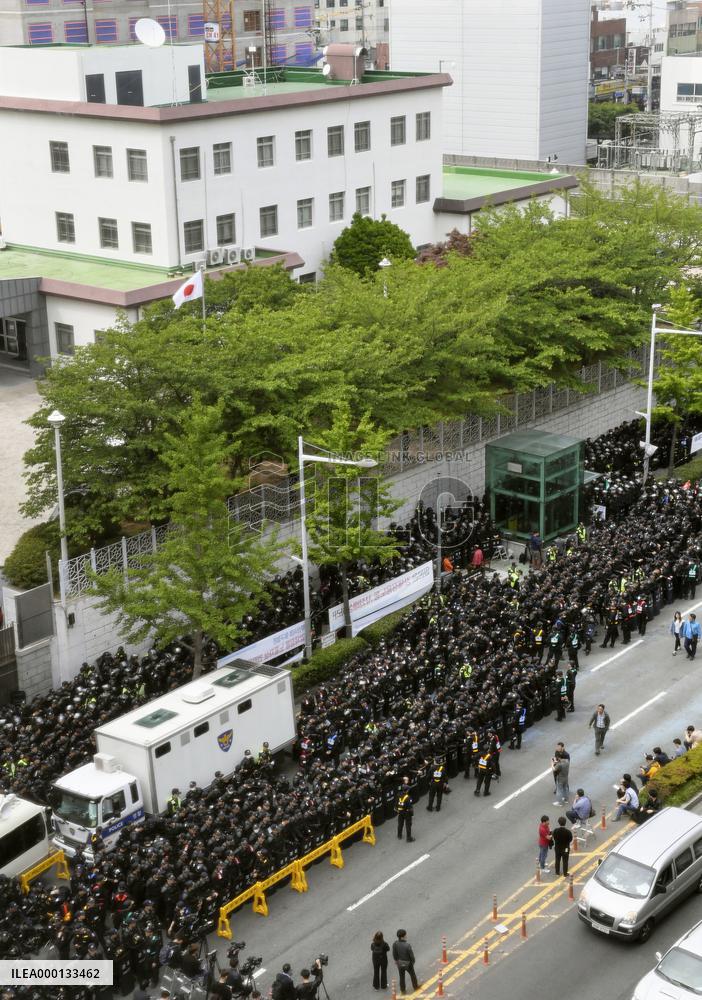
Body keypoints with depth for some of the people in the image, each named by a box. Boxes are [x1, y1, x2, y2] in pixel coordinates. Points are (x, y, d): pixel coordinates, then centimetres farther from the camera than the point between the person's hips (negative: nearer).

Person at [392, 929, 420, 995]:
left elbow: (394, 953, -7)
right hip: (408, 963, -3)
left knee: (402, 977, 22)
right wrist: (413, 961, 0)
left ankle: (403, 990, 36)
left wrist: (396, 960, 13)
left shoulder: (395, 944, -23)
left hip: (400, 963, 3)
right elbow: (411, 955, -22)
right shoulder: (407, 945, -35)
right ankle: (415, 986, 47)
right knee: (412, 974, 26)